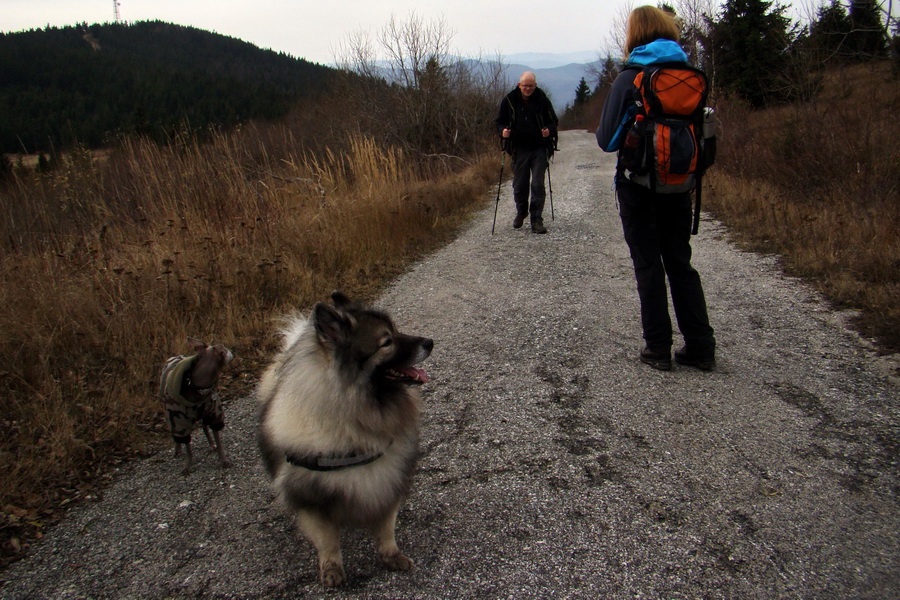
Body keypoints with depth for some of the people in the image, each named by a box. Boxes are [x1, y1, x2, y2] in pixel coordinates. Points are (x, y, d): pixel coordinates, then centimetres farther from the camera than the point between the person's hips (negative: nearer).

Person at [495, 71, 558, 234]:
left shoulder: (542, 100, -1)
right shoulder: (509, 100, 0)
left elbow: (553, 121, 7)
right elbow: (500, 121, 9)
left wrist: (549, 130, -15)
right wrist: (503, 130, -13)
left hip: (539, 149, -1)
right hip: (519, 149, 1)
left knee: (538, 185, -6)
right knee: (519, 185, 8)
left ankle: (536, 220, -1)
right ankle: (521, 212, 35)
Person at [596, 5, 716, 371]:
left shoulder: (629, 79, -10)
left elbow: (607, 139, -11)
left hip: (638, 185, -4)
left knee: (648, 265, 5)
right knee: (680, 262, 13)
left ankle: (658, 348, 10)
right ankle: (700, 347, 14)